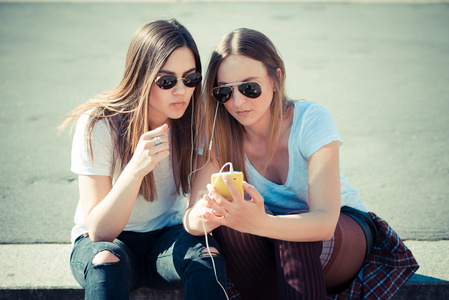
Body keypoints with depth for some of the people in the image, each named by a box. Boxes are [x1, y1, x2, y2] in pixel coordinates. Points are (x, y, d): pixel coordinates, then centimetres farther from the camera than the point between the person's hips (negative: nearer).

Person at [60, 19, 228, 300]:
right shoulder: (99, 125, -20)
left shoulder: (195, 120, -11)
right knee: (107, 260, -36)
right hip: (104, 242, -2)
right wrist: (136, 169, -40)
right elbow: (98, 231, -24)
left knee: (208, 255, -30)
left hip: (169, 236, 2)